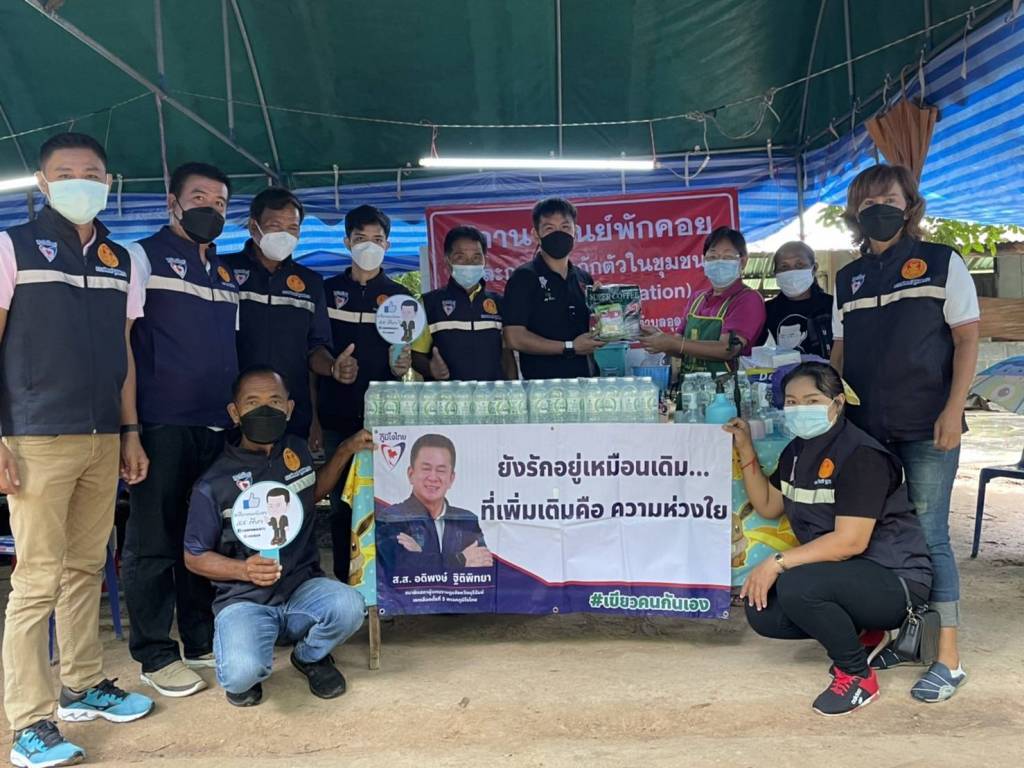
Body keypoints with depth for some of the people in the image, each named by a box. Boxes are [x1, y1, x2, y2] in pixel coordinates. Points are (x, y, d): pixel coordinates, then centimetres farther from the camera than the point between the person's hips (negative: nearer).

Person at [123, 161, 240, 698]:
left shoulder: (226, 272, 18)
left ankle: (202, 641, 23)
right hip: (163, 422, -6)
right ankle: (156, 654, 12)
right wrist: (127, 419, -11)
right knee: (154, 540, 1)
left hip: (217, 424, 6)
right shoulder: (144, 256, 0)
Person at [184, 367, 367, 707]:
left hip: (302, 587, 4)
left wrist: (346, 450, 14)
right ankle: (239, 669, 10)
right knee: (243, 674, -32)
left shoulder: (297, 450, 4)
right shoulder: (214, 484, -10)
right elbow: (194, 557, -1)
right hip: (245, 599, -3)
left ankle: (311, 656, 7)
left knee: (348, 607, -29)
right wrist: (244, 570, -19)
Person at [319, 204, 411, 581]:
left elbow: (407, 353, 9)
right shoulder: (327, 291, 9)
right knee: (341, 504, 4)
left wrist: (402, 366, -12)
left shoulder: (399, 295, 9)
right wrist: (322, 391, -2)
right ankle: (344, 583, 15)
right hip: (338, 415, 1)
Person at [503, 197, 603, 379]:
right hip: (542, 386, -5)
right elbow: (514, 338, -13)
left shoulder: (584, 279, 12)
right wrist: (570, 348, -12)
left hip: (583, 380, 5)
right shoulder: (524, 277, -5)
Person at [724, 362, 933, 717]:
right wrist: (745, 450, 6)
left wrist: (777, 563, -28)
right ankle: (858, 632, 14)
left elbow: (850, 542, -27)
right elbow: (768, 506, 15)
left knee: (797, 586, -33)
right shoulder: (797, 451, 7)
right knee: (762, 612, -6)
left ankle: (858, 675, -7)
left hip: (895, 580, -9)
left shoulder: (860, 456, -21)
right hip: (844, 576, 9)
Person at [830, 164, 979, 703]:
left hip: (927, 427, -4)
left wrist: (952, 411, -11)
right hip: (866, 427, 4)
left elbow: (967, 341, -2)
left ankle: (948, 659, 8)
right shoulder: (848, 279, 13)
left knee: (928, 536, -3)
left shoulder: (941, 263, 2)